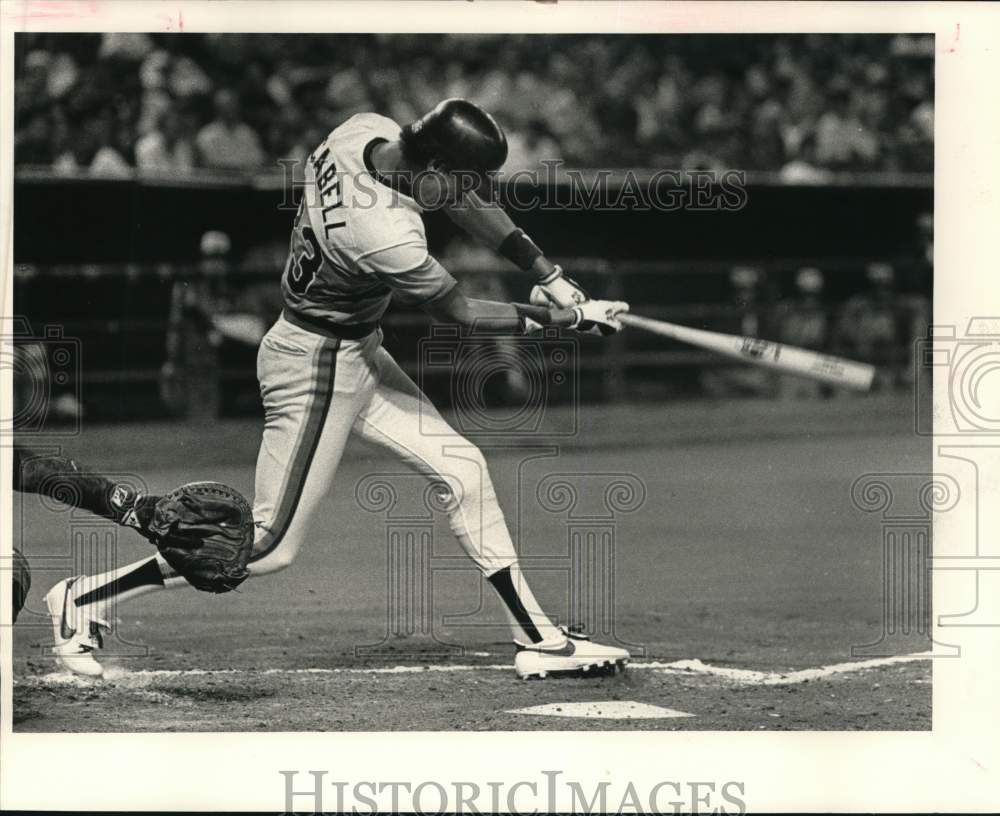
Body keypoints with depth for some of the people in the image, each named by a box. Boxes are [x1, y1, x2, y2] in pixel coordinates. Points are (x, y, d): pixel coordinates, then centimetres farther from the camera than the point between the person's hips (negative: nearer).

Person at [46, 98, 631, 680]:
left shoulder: (369, 129, -11)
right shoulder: (387, 236, -34)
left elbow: (469, 205, 4)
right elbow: (462, 314, -17)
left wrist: (551, 276, 3)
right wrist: (567, 317, -6)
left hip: (358, 353, 10)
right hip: (318, 366, -10)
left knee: (463, 469, 9)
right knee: (271, 550, -2)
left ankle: (539, 639, 15)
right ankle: (86, 599, 7)